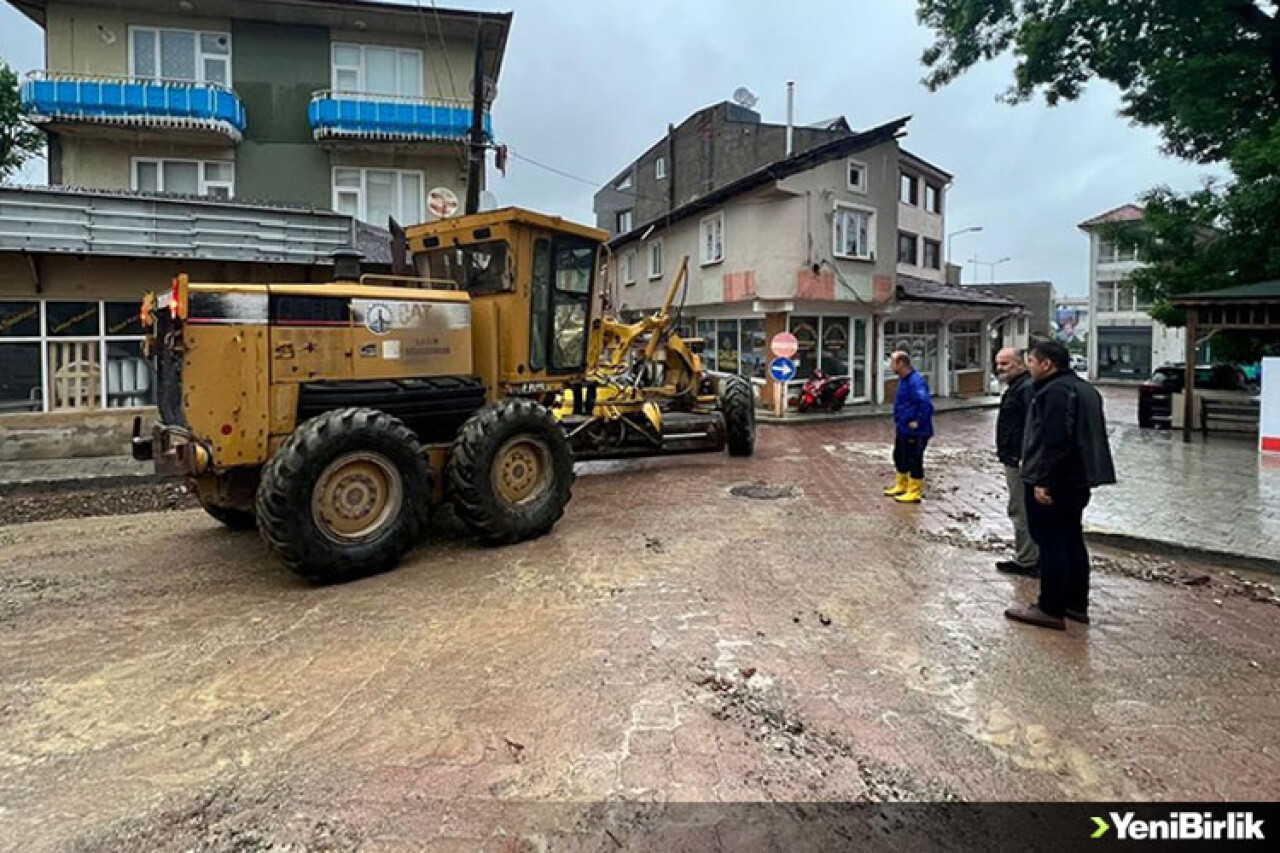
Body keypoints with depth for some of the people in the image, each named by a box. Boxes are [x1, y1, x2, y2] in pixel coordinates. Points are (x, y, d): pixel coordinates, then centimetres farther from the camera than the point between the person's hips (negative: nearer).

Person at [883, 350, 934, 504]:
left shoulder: (916, 381, -24)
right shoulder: (903, 379, 8)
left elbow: (926, 404, -34)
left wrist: (918, 422, -25)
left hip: (915, 432, -10)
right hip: (902, 429, 10)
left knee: (914, 460, 0)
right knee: (899, 456, 21)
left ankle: (914, 493, 12)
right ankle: (901, 486, 37)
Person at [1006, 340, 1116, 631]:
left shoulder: (1056, 391, -18)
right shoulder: (1084, 388, 16)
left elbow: (1053, 442, -26)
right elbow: (1088, 436, 22)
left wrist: (1041, 481, -24)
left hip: (1052, 484, -11)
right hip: (1078, 481, 11)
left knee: (1051, 544, -4)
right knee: (1072, 541, 16)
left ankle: (1051, 609, 1)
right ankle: (1077, 604, 24)